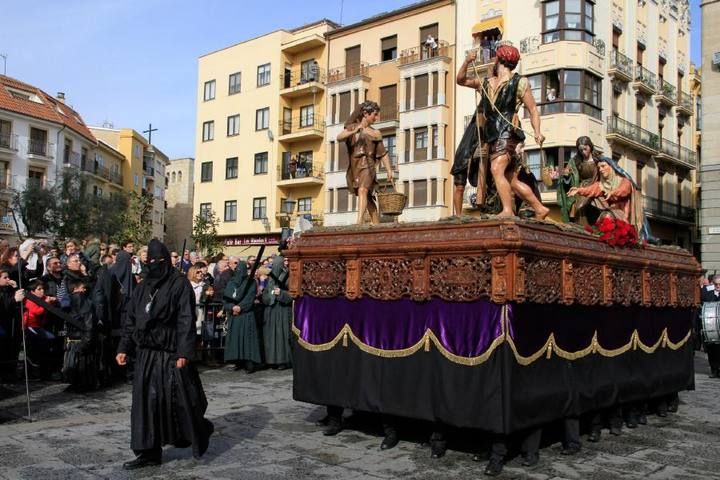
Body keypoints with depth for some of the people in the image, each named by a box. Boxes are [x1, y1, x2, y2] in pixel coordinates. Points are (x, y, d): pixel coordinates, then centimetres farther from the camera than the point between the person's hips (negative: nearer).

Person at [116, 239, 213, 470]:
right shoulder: (143, 287, 12)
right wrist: (124, 348, 6)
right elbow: (131, 319, 14)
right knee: (146, 401, 4)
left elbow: (187, 321, -13)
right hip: (146, 353, 6)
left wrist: (184, 352, -20)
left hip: (170, 352, -6)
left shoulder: (180, 284, -6)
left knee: (179, 398, 0)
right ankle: (149, 452, 11)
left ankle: (201, 431, 27)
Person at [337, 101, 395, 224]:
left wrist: (389, 171, 2)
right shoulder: (351, 127, 11)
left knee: (363, 190, -27)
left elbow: (383, 154, 12)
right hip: (354, 167, 2)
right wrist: (353, 132, -23)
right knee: (368, 199, 9)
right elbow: (339, 138, -7)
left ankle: (359, 222, -42)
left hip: (367, 166, -2)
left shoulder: (375, 134, 9)